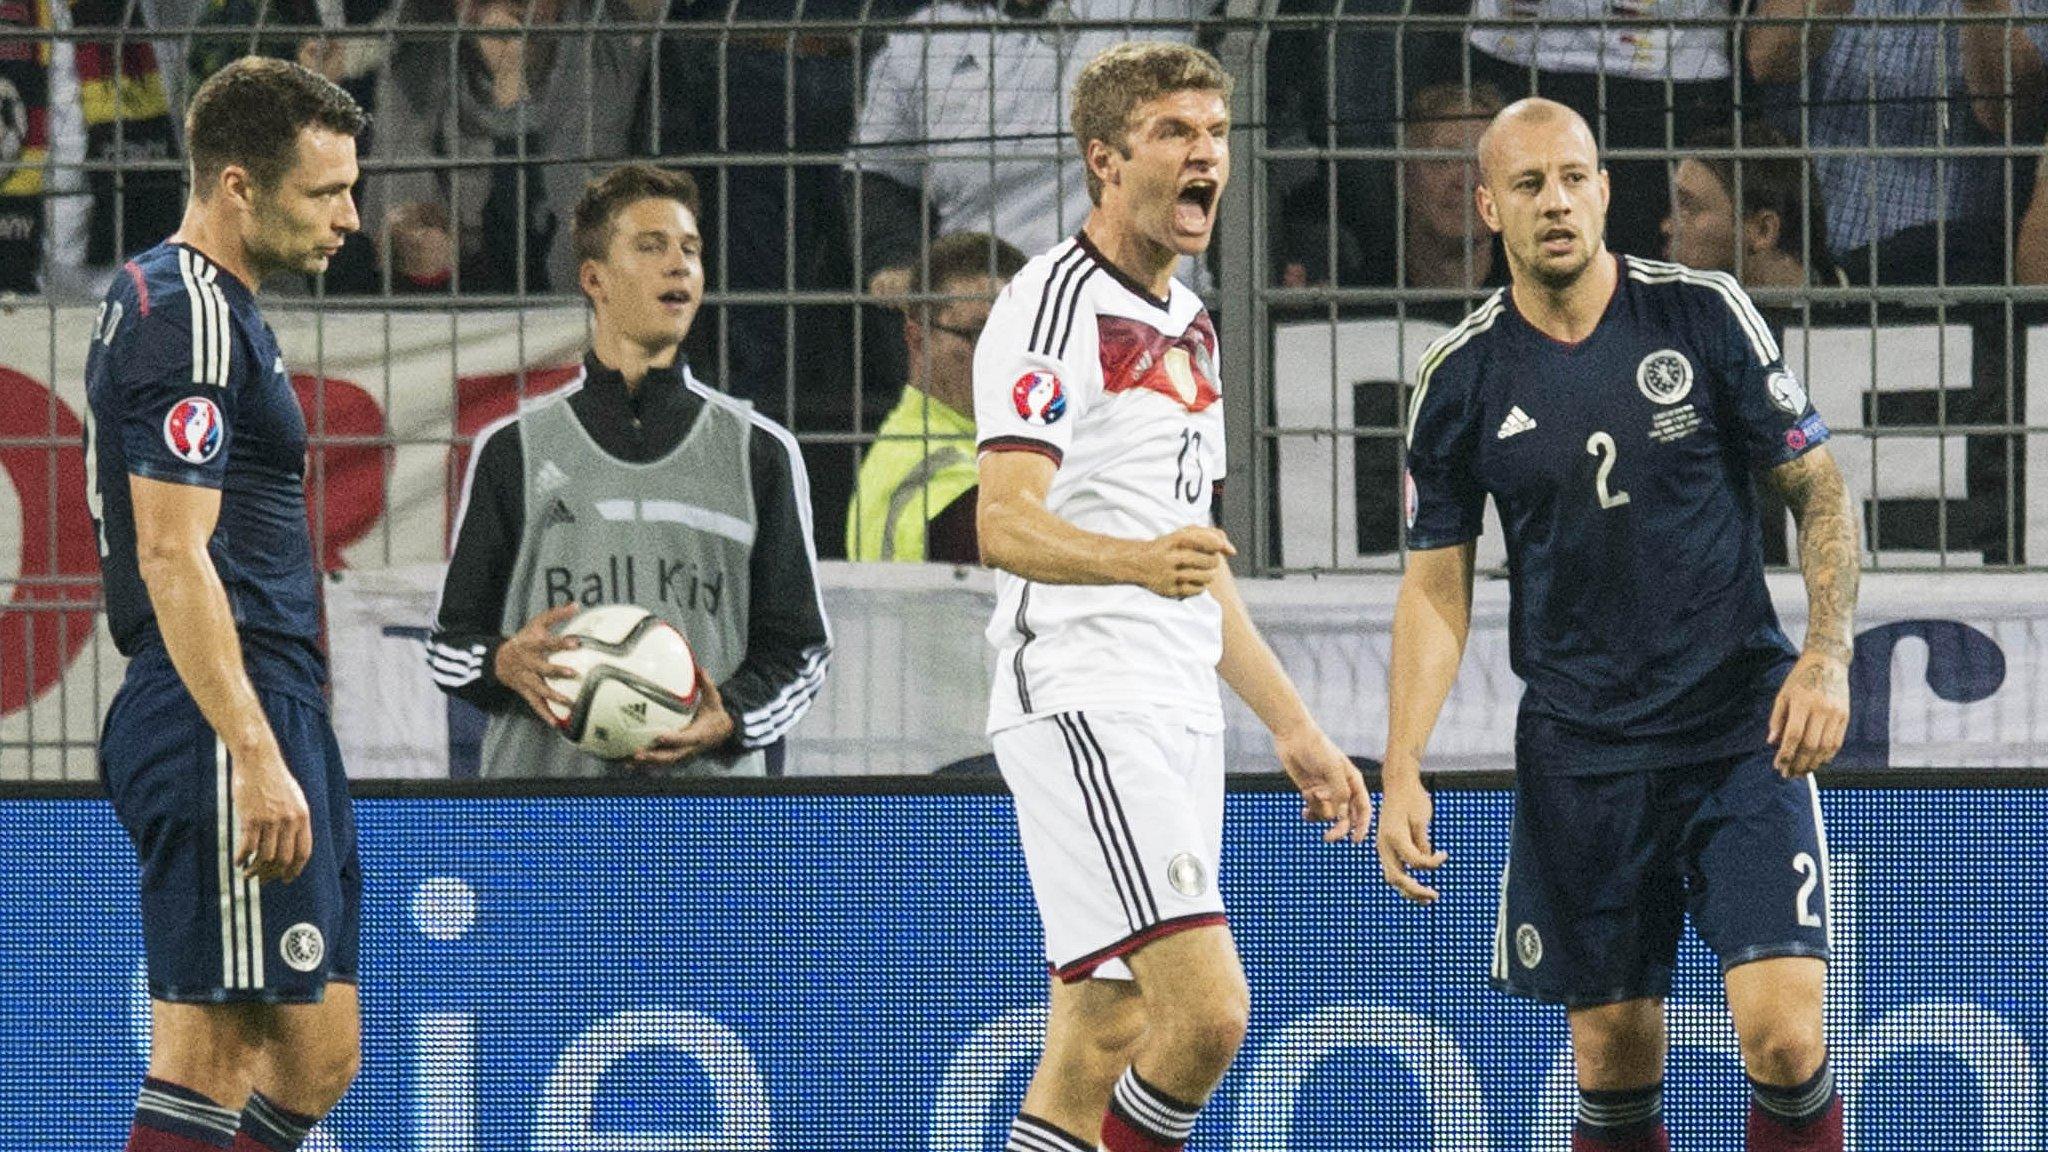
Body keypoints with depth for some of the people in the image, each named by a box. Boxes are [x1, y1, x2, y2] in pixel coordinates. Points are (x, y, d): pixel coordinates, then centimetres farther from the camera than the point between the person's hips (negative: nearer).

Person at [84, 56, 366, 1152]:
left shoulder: (177, 301, 19)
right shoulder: (189, 319, -13)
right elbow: (173, 556, -20)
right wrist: (256, 759, -25)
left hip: (267, 721, 11)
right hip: (229, 725, -11)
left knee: (313, 1059, 11)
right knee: (207, 1056, -10)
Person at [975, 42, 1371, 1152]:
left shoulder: (1188, 324, 21)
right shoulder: (1054, 302, -8)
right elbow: (1006, 525, -20)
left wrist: (1293, 727, 26)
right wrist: (1142, 560, -38)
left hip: (1179, 718, 9)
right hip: (1081, 703, -9)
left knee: (1094, 1055, 3)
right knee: (1206, 1009, -21)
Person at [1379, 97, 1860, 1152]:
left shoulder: (1703, 315, -2)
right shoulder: (1461, 378, 1)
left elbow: (1818, 490, 5)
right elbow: (1436, 586, 7)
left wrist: (1827, 657, -10)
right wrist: (1403, 770, -3)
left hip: (1743, 735, -1)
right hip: (1577, 759, 1)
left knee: (1784, 1039, -14)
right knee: (1614, 1062, 2)